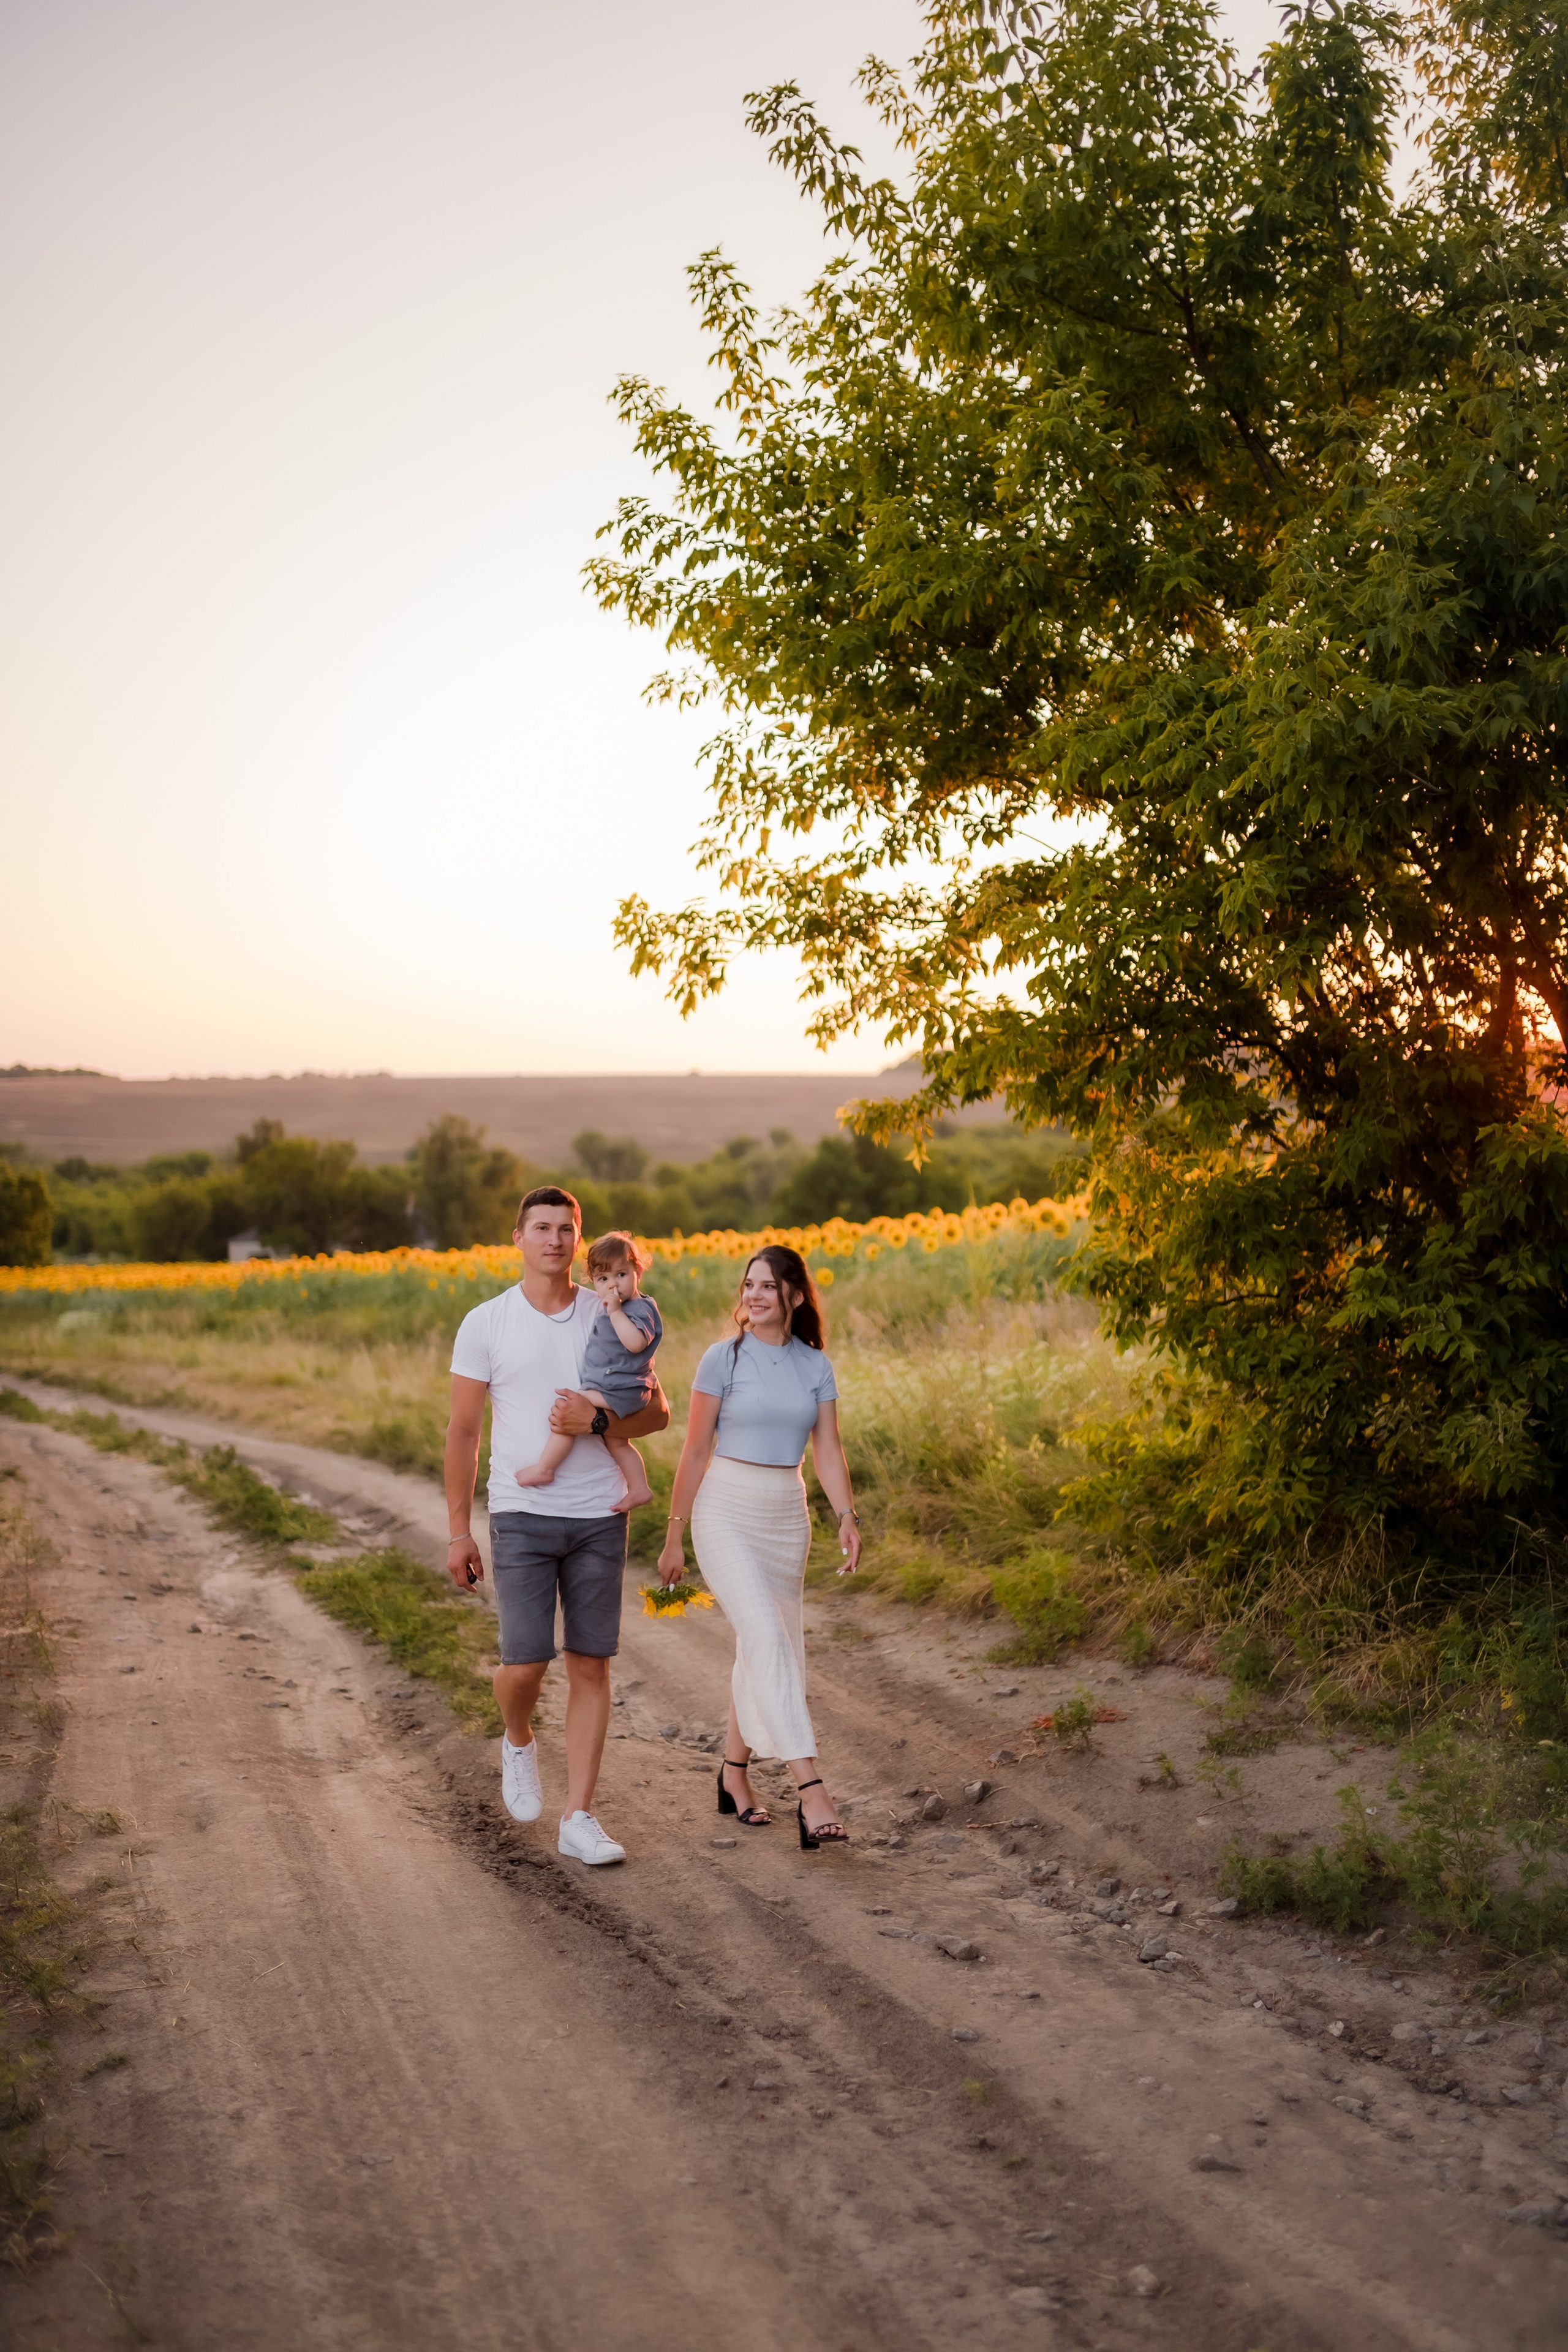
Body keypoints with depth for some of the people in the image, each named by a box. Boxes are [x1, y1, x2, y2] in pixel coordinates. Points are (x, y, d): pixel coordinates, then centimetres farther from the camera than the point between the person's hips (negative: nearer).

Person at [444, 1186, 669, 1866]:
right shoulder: (485, 1325, -1)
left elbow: (657, 1412, 5)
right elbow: (462, 1433, 2)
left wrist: (596, 1422, -15)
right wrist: (458, 1532, 0)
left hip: (599, 1517, 2)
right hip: (521, 1515, -2)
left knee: (590, 1666, 3)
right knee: (525, 1662, -10)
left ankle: (579, 1821, 10)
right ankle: (518, 1741, 26)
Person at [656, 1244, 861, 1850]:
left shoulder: (815, 1367, 5)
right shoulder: (724, 1359, -6)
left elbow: (828, 1451, 2)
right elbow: (695, 1450, -4)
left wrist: (847, 1518, -14)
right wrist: (674, 1535, -3)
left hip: (786, 1517, 5)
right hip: (726, 1511, -5)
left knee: (763, 1649, 11)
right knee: (768, 1640, -18)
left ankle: (733, 1776, 30)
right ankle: (810, 1790, -26)